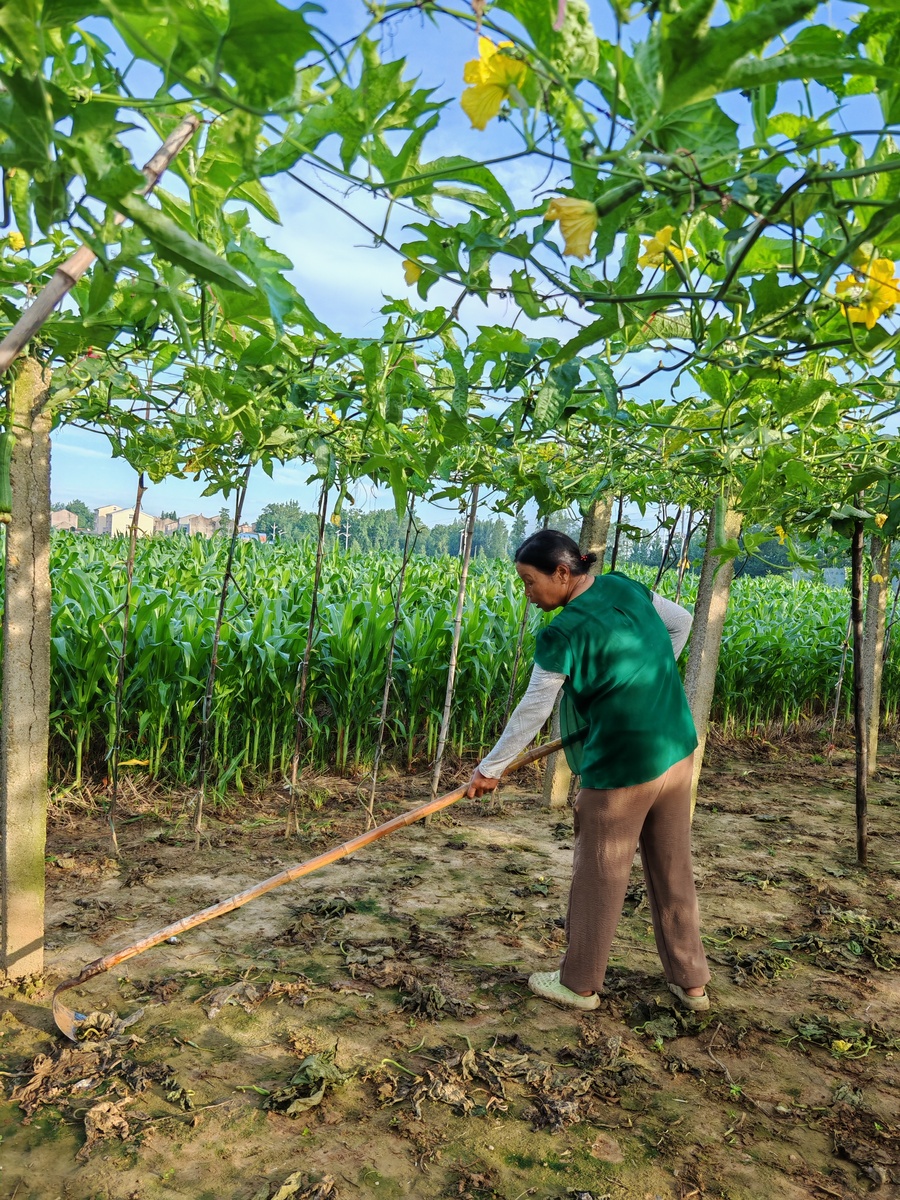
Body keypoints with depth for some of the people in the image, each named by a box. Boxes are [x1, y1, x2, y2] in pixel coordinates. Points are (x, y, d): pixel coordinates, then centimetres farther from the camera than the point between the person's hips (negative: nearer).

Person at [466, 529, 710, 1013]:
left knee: (598, 877, 10)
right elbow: (681, 621, 15)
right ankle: (691, 981, 33)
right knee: (673, 869, 19)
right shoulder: (624, 587, 1)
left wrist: (490, 769, -3)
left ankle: (579, 984, 28)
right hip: (678, 751, 8)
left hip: (622, 768, -7)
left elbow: (532, 713, -14)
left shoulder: (563, 633, -19)